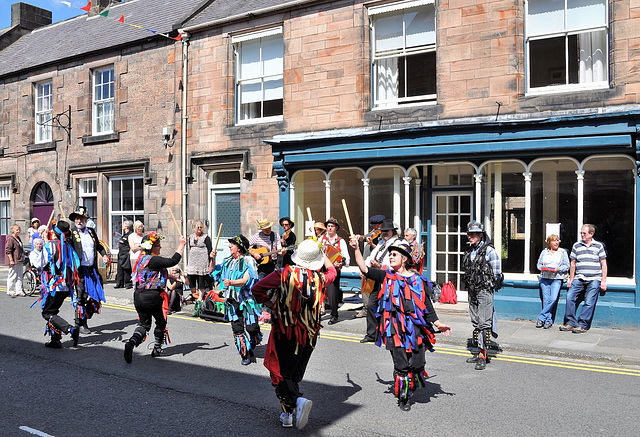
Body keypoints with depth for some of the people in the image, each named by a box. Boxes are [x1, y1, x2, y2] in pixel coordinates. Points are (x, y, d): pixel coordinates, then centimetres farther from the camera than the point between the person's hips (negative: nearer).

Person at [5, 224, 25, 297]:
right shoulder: (10, 238, -11)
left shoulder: (18, 238, 16)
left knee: (19, 276, 11)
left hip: (19, 261, 9)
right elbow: (8, 250, -16)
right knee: (12, 276, -2)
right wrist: (11, 260, -19)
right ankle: (10, 291, 8)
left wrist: (22, 258, 27)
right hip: (14, 261, -9)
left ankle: (19, 291, 16)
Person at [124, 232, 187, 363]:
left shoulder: (142, 258, 11)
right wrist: (181, 245, -15)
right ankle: (157, 349, 23)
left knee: (144, 323, 15)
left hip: (139, 297, 8)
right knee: (161, 322, 15)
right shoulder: (153, 260, -18)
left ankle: (132, 342, -11)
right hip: (153, 297, -8)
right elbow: (173, 261, -24)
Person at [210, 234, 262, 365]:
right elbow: (213, 273, 23)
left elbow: (246, 280, -21)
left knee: (252, 328, -4)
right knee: (237, 330, 1)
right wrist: (212, 260, 6)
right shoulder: (228, 261, 13)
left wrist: (231, 283, -37)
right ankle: (245, 354, 12)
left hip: (247, 300, -5)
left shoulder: (248, 261, -7)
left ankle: (250, 348, 24)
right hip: (233, 301, 5)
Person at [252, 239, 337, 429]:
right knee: (295, 374, 16)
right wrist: (323, 255, 36)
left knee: (281, 373, 3)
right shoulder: (320, 278, -2)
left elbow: (257, 289, -12)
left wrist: (271, 305, 2)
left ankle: (297, 401, -21)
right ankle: (288, 414, 20)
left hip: (285, 332, -3)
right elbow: (332, 271, 22)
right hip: (310, 334, 4)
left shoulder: (284, 274, -12)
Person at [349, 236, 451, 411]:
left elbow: (426, 303, 13)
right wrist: (356, 249, -12)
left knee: (417, 364, 1)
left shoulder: (417, 279, 9)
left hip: (416, 327, 1)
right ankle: (402, 398, 19)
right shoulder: (386, 276, 6)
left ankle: (411, 388, 31)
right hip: (395, 328, -1)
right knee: (401, 365, -2)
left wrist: (437, 323, 10)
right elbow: (364, 269, -4)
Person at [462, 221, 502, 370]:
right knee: (475, 322, 12)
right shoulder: (469, 251, 11)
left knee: (484, 323, -8)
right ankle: (480, 352, 21)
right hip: (472, 291, 8)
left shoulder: (489, 250, -9)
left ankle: (483, 356, -6)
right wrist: (471, 285, 12)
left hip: (485, 291, -8)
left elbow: (496, 273, -7)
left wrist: (488, 285, -1)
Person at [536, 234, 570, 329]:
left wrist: (558, 269, -11)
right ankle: (548, 320, 4)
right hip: (545, 278, 2)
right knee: (546, 299, -4)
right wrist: (543, 268, -6)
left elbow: (567, 266, 6)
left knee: (553, 299, -16)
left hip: (557, 279, -2)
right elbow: (539, 264, 15)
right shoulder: (544, 252, 15)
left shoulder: (563, 252, 9)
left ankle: (541, 318, -7)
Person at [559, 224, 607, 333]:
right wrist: (571, 279, 13)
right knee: (570, 297, -11)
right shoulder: (576, 246, 12)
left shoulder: (599, 246, 7)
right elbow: (573, 263, 16)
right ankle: (570, 322, -2)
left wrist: (603, 281, 0)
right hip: (579, 278, 2)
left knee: (589, 302, -9)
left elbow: (603, 264, 6)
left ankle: (583, 325, -2)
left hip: (594, 279, -2)